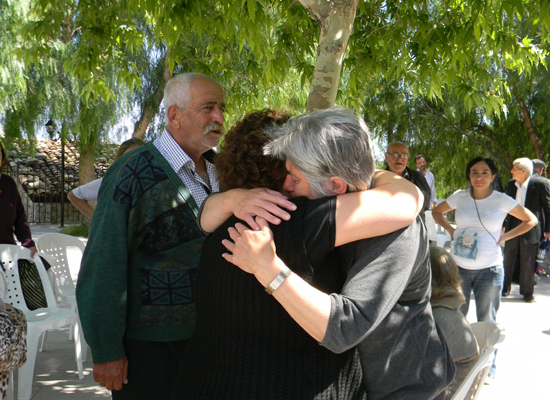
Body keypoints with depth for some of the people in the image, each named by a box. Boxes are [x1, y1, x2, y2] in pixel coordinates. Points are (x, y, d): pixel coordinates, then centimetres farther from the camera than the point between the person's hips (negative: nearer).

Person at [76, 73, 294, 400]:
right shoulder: (134, 174, -15)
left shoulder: (218, 171, 7)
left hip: (208, 335, 7)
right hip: (150, 344, -6)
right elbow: (103, 268, -15)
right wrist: (106, 351, -14)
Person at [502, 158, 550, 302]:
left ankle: (527, 292, 18)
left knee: (528, 263, 4)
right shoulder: (511, 185, 3)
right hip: (512, 228, 4)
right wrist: (502, 225, 12)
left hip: (531, 229, -4)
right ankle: (505, 288, 25)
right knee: (508, 259, 11)